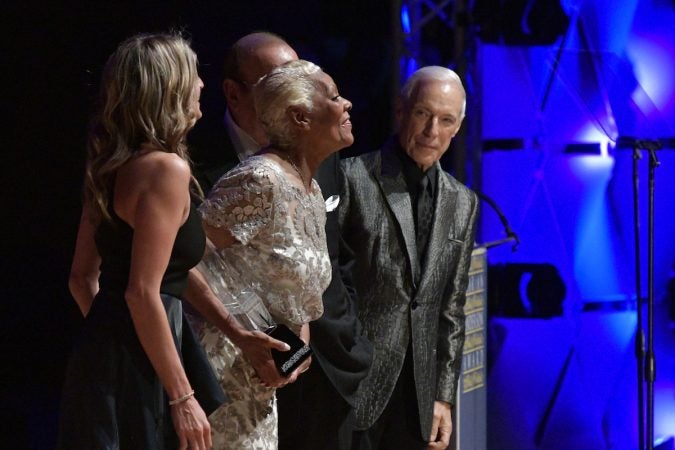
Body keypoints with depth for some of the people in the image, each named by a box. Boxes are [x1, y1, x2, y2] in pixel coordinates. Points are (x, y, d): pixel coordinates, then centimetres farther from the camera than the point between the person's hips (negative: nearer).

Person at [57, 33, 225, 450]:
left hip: (106, 351, 9)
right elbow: (143, 293, -20)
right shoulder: (167, 169, -15)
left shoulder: (113, 166, 12)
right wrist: (182, 397, -19)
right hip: (135, 368, -9)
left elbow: (82, 277, 18)